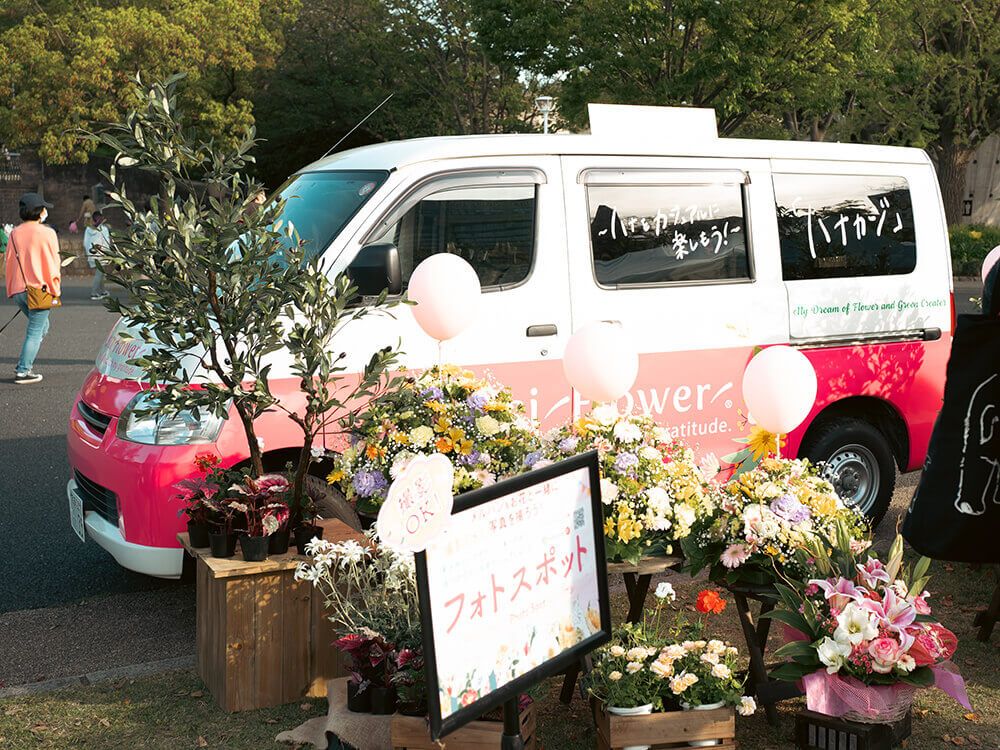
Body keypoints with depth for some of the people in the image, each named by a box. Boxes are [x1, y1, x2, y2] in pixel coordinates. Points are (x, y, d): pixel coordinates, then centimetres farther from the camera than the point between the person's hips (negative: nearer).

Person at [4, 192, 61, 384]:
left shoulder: (15, 233, 7)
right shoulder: (47, 233, -7)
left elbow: (8, 263, 11)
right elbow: (53, 264, -6)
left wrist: (10, 290, 18)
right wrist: (55, 289, 3)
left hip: (18, 290, 6)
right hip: (39, 289, -6)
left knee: (41, 326, 21)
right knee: (35, 331, 2)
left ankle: (24, 365, 14)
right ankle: (23, 371, -1)